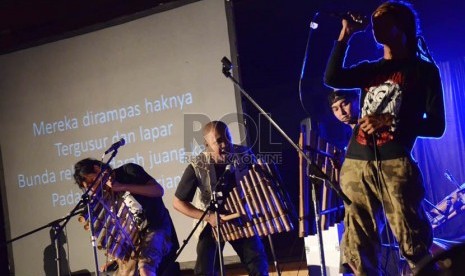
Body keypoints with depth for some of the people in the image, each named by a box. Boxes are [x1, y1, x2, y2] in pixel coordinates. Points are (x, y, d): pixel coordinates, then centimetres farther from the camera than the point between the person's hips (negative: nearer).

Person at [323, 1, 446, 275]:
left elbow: (437, 125, 2)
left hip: (395, 164, -5)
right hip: (355, 165, 5)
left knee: (415, 246, -9)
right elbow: (332, 78, 2)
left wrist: (390, 121, -9)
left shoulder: (423, 69, 9)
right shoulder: (369, 69, 22)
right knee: (358, 250, 2)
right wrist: (345, 36, 3)